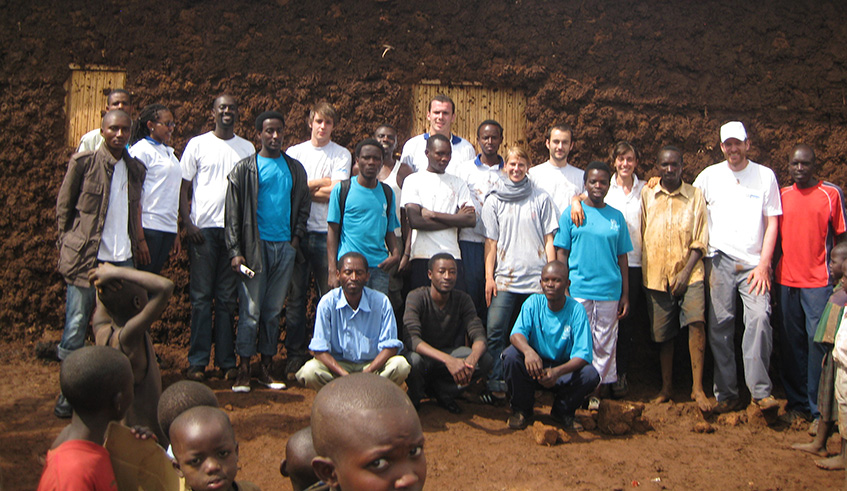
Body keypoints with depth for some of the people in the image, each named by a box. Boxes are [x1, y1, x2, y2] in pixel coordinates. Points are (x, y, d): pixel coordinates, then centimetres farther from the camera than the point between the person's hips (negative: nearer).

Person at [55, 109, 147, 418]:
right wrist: (68, 245, 1)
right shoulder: (83, 162, -3)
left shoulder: (136, 169, 10)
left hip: (122, 258, 4)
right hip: (86, 258, -4)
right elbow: (63, 206, 3)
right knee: (76, 326, -1)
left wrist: (138, 239, 14)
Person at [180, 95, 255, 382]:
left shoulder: (247, 148, 14)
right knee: (201, 297, -1)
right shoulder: (198, 144, 8)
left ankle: (227, 361, 8)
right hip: (203, 228, -1)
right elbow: (183, 187, 6)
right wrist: (187, 222, -6)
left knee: (227, 298, 3)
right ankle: (197, 362, 3)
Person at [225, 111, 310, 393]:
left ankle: (266, 369, 15)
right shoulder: (245, 169, 2)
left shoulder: (295, 169, 13)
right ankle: (243, 371, 1)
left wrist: (296, 238, 6)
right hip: (256, 246, -3)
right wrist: (235, 251, -9)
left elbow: (303, 206, 19)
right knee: (250, 310, -6)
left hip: (285, 246, 4)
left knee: (274, 311, 8)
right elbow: (233, 213, -1)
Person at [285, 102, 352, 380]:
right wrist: (319, 184, -3)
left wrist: (303, 188, -1)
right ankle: (295, 356, 10)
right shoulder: (294, 153, 13)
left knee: (329, 296, -2)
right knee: (296, 297, 3)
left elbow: (337, 193, -5)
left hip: (326, 234, -1)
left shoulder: (341, 155, 8)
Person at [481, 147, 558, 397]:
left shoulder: (541, 198, 8)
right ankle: (494, 383, 0)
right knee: (495, 332, -8)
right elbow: (491, 241, 9)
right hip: (504, 278, 0)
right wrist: (489, 277, 1)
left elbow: (549, 239, 8)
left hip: (537, 278, 0)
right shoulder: (494, 200, 10)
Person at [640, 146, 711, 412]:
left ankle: (697, 387, -14)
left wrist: (686, 272, -9)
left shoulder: (695, 195, 5)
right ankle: (666, 388, 20)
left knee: (696, 320, -21)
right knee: (663, 333, 6)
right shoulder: (647, 195, 9)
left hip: (688, 272, -2)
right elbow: (641, 236, 11)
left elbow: (700, 240, 0)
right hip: (656, 274, 2)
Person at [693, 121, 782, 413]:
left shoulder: (765, 176, 6)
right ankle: (726, 394, 7)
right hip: (719, 260, 1)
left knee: (759, 317, -18)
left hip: (753, 263, -1)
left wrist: (764, 265, -4)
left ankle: (761, 390, -13)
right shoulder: (710, 175, 8)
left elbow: (772, 223, 4)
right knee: (720, 325, -1)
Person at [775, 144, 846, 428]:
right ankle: (797, 402, 20)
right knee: (791, 344, 8)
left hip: (818, 282, -4)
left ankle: (819, 409, 3)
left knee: (818, 343, -5)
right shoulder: (781, 195, 10)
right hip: (785, 280, 4)